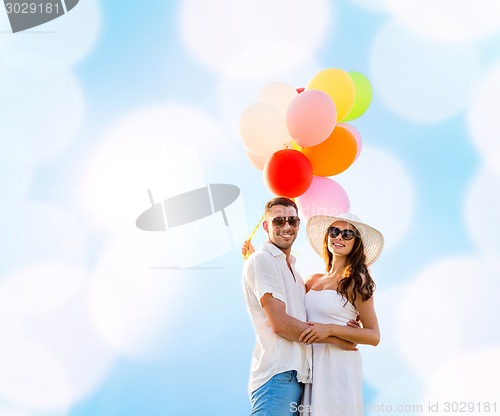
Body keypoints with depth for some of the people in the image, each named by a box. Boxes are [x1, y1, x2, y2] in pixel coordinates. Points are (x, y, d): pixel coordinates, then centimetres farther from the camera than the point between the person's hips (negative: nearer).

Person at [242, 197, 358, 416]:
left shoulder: (291, 268, 22)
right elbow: (280, 323, -14)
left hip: (298, 375, 8)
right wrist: (334, 338, -6)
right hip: (278, 376, -8)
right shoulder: (262, 260, -5)